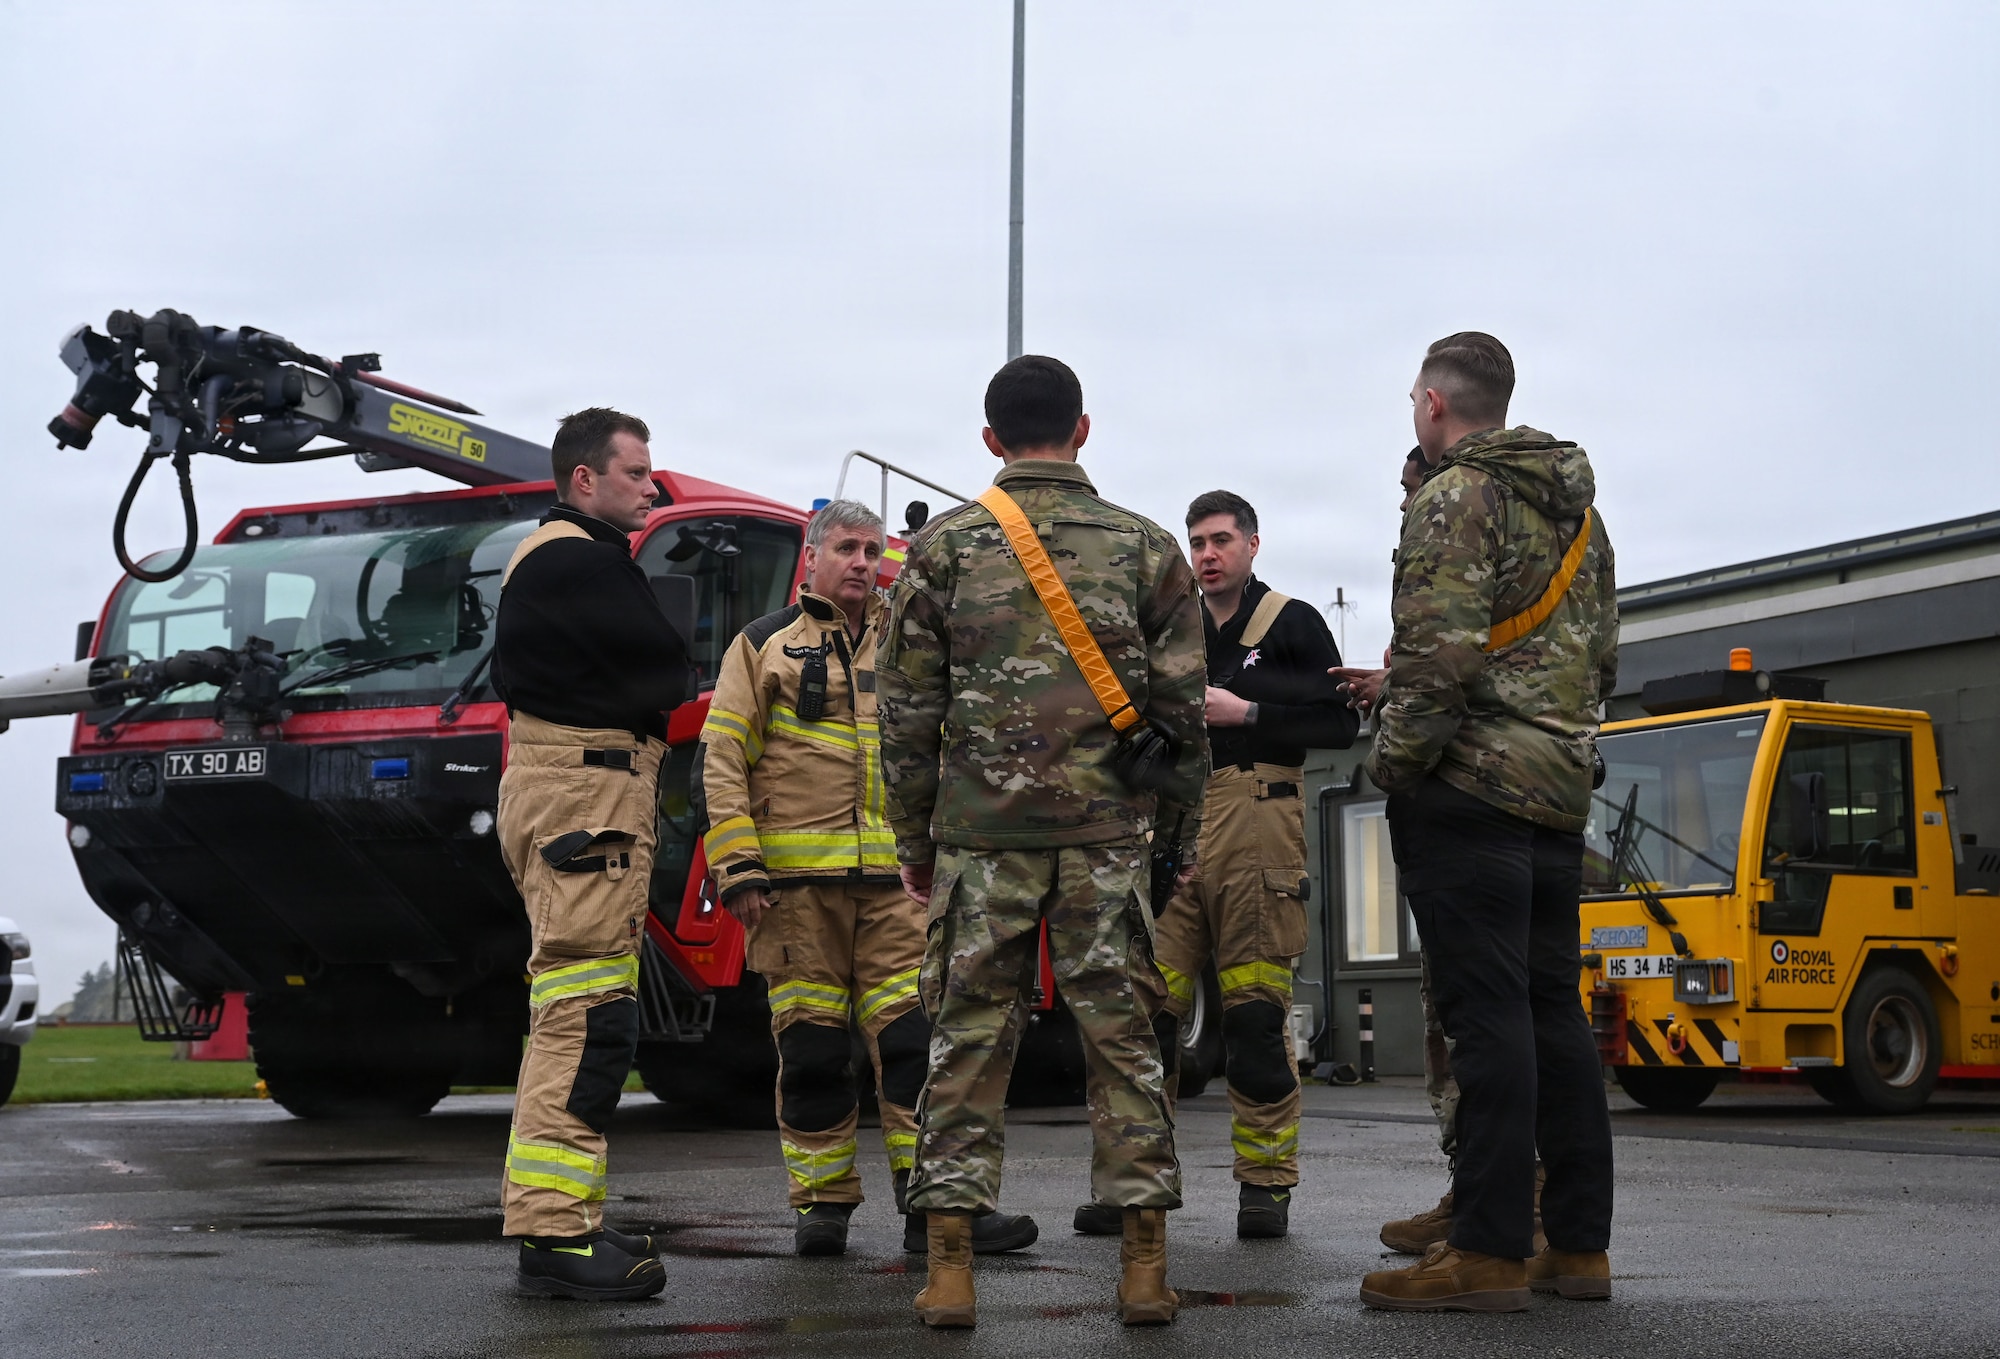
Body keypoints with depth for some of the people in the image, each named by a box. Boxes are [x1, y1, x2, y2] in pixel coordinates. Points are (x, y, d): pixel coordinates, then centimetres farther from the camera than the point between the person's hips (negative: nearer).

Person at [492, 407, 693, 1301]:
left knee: (577, 1014, 12)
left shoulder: (548, 558, 24)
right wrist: (673, 685, 8)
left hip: (583, 792, 12)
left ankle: (561, 1223, 16)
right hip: (585, 792, -12)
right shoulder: (578, 559, -11)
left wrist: (646, 693, 4)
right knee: (588, 1012, -16)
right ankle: (555, 1233, -20)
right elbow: (665, 673, -14)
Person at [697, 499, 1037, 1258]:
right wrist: (737, 868, -8)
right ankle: (822, 1205, 11)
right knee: (811, 1047, 2)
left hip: (894, 881, 2)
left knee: (915, 1037, -6)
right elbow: (722, 759, 2)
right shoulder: (765, 646, 8)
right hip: (796, 881, -2)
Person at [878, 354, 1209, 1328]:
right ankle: (1144, 1267, 4)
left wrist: (914, 840, 13)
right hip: (1108, 834, 0)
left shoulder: (943, 548, 3)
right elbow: (1181, 708, 4)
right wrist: (1178, 827, 15)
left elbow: (907, 711, 4)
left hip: (980, 834, 0)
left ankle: (949, 1268, 3)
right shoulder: (1145, 547, 5)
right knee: (1122, 1039, 4)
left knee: (969, 1039, 4)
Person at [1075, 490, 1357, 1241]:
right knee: (1146, 1007, -3)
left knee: (1255, 1013, -4)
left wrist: (1245, 713, -10)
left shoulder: (1292, 623, 6)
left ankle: (1266, 1185, 3)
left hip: (1257, 827, -4)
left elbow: (1339, 723, -2)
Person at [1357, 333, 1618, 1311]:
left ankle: (1489, 1250, -7)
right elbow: (1601, 658, 22)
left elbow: (1440, 651, -19)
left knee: (1485, 1012, -8)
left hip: (1467, 789, -8)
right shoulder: (1576, 507, 18)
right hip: (1560, 789, 8)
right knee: (1552, 1011, 10)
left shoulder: (1455, 497, -9)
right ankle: (1577, 1244, 13)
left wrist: (1393, 761, -10)